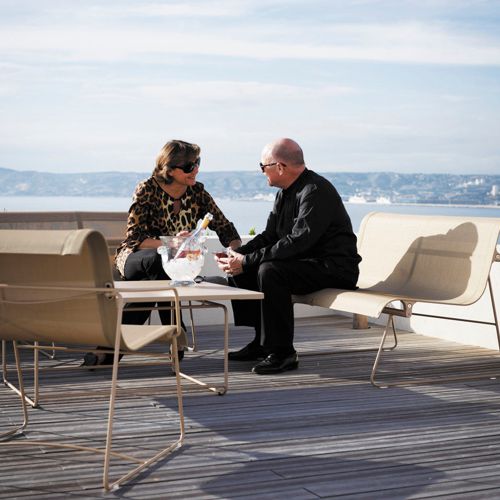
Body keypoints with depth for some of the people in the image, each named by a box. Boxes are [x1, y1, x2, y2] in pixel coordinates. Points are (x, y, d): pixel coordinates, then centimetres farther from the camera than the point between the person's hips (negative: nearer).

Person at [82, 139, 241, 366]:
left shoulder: (197, 192, -1)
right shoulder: (147, 190, -13)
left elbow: (225, 227, 3)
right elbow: (135, 239, -18)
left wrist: (236, 252, -18)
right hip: (134, 259, -3)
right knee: (160, 260, -39)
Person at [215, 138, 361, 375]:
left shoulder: (316, 191, -20)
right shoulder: (285, 192, 12)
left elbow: (297, 243, -29)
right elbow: (269, 235, 13)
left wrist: (247, 261, -26)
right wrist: (236, 255, -4)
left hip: (334, 269, -10)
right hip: (306, 264, 10)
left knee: (269, 271, -32)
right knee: (240, 270, 4)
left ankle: (282, 353, -24)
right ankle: (262, 341, 9)